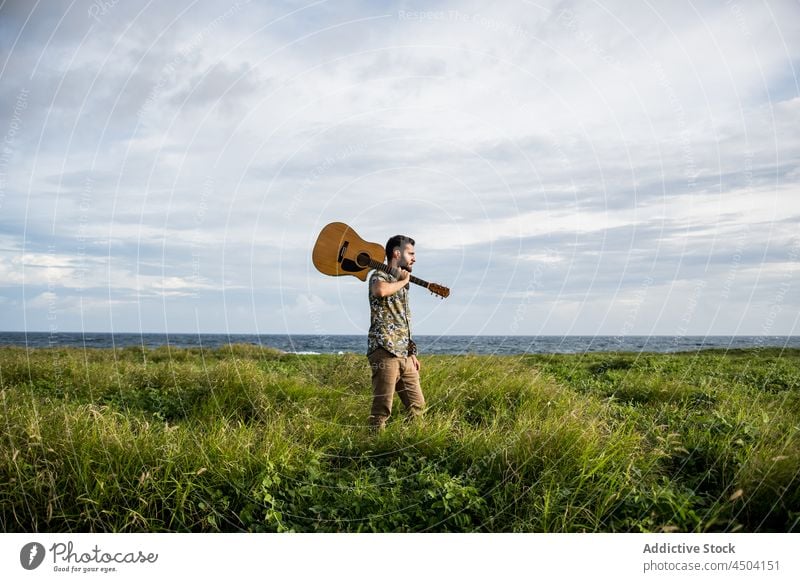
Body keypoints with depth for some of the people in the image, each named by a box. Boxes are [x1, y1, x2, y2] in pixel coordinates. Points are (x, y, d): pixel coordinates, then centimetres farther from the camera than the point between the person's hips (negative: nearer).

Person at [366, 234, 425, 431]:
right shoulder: (380, 276, -3)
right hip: (385, 352, -9)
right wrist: (403, 281, -10)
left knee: (417, 405, 10)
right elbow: (380, 291, -29)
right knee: (382, 408, -9)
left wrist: (412, 353, 20)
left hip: (404, 355, 9)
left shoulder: (401, 285, 23)